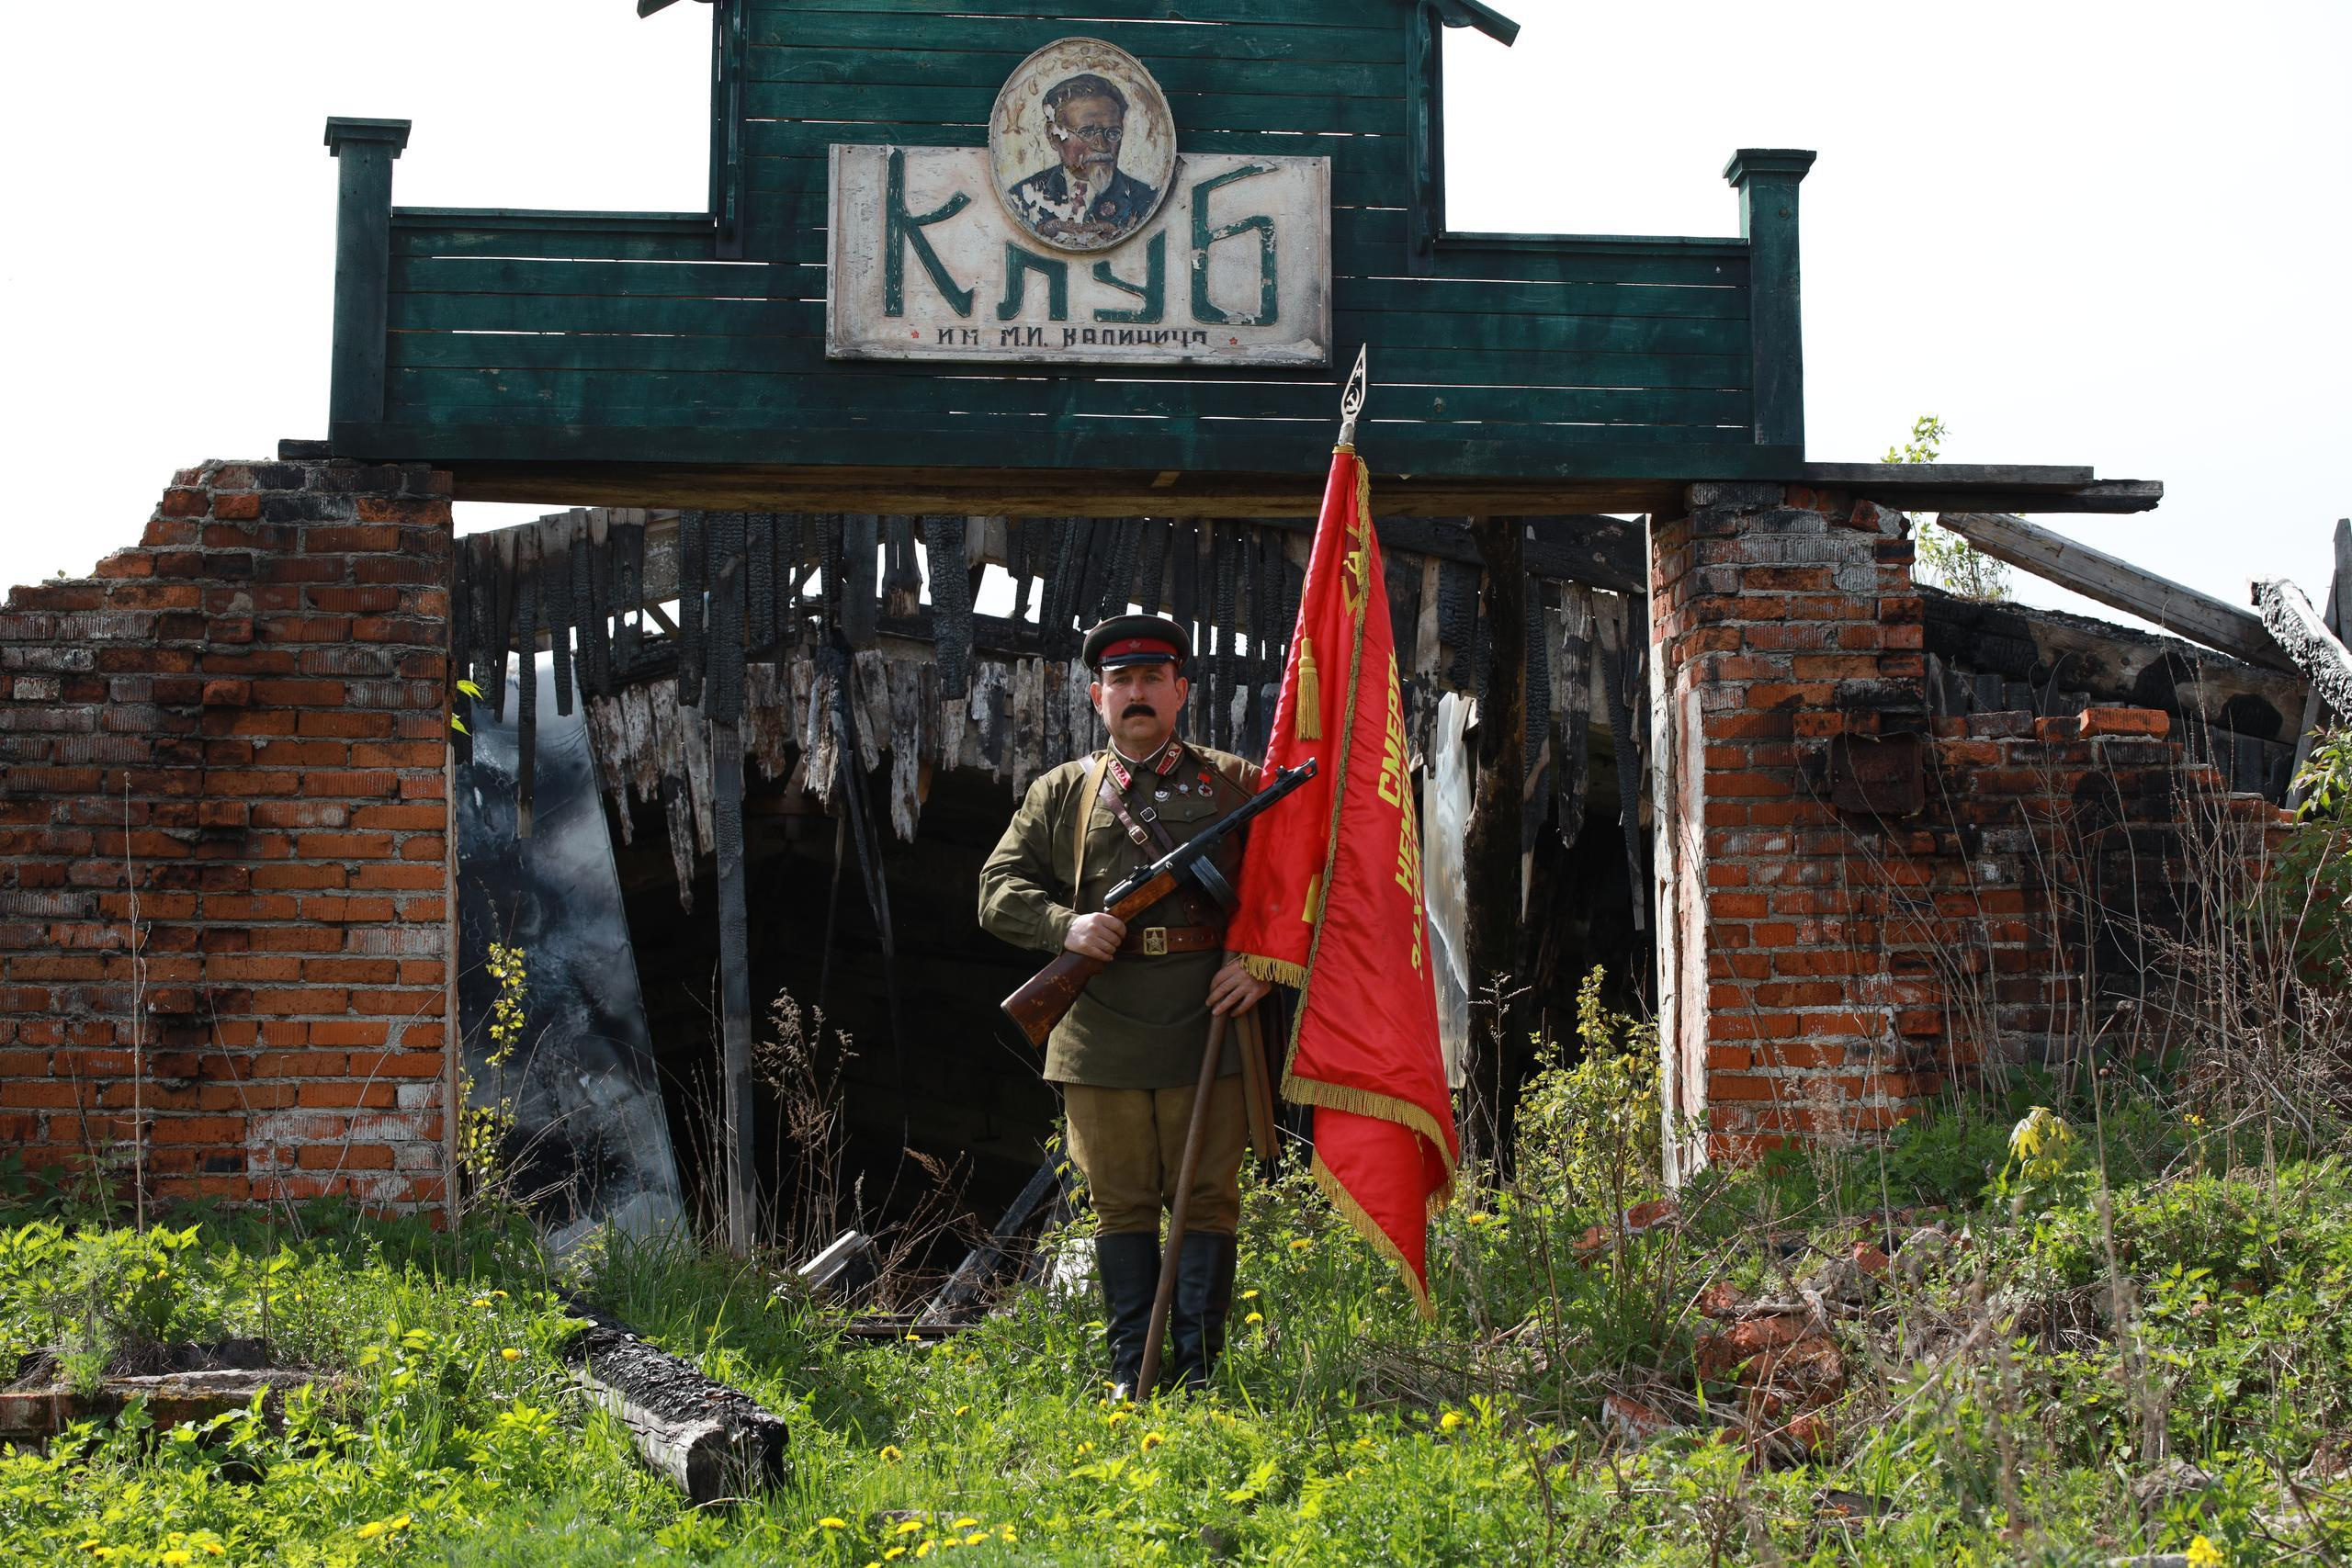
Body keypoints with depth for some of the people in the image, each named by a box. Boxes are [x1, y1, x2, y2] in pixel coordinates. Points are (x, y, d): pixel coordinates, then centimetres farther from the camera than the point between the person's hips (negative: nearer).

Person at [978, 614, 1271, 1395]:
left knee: (1207, 1201, 2)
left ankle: (1198, 1374, 9)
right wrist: (1066, 926, -9)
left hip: (1206, 1030, -1)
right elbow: (999, 889, 10)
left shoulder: (1233, 783, 8)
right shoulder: (1062, 793, 12)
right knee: (1121, 1206, 6)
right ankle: (1129, 1376, 13)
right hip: (1100, 1037, 1)